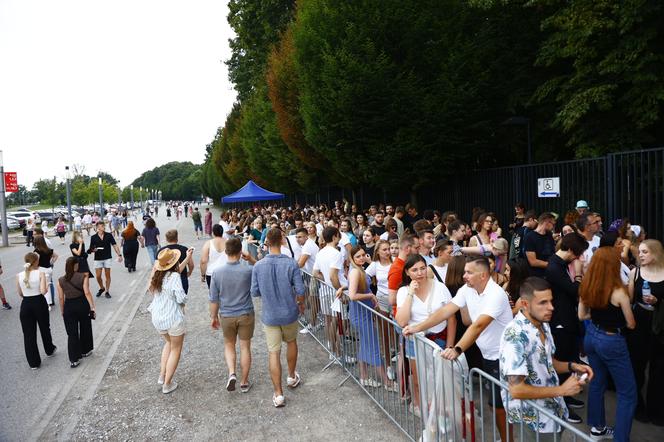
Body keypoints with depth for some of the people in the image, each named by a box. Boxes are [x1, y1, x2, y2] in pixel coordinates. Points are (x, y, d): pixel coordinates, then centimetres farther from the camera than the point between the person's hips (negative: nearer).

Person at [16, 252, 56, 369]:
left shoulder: (19, 276, -2)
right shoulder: (40, 273, -12)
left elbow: (20, 294, 5)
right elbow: (43, 291, -19)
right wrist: (47, 287, 1)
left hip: (26, 304, 2)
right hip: (39, 302, -2)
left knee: (28, 333, 8)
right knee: (45, 328, 21)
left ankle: (33, 362, 13)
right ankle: (49, 350, 42)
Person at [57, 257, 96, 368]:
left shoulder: (61, 280, 0)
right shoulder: (83, 276, -8)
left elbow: (61, 298, 2)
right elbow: (87, 293, -16)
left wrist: (62, 312, 13)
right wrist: (92, 307, -15)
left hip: (69, 307, 1)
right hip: (82, 304, -1)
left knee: (72, 333, 6)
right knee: (85, 329, 19)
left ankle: (74, 360, 6)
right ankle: (85, 351, 34)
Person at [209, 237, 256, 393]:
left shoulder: (217, 272, -11)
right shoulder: (248, 270, -16)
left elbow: (214, 299, -4)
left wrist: (213, 316, 8)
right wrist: (252, 260, -3)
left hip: (226, 316, 1)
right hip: (246, 315, -1)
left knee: (229, 346, 22)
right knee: (245, 347, 12)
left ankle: (231, 373, 2)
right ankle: (244, 382, 23)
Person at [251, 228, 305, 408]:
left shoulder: (258, 266, -12)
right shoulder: (291, 264, -16)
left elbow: (254, 292, -5)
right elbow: (300, 290, -13)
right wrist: (301, 304, 7)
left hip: (270, 315, 0)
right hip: (289, 313, 0)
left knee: (274, 353, 8)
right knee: (291, 342, 26)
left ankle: (278, 394, 12)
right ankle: (292, 377, 42)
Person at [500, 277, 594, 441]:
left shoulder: (543, 325, -1)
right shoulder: (515, 335, -28)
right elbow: (516, 390, -29)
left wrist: (572, 366, -4)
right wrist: (561, 390, -23)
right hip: (532, 421, -8)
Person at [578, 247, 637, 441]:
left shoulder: (586, 288, -5)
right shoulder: (618, 292, -22)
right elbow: (631, 324, -10)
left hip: (591, 337, 6)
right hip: (612, 342, -6)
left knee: (597, 382, 22)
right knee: (627, 392, 10)